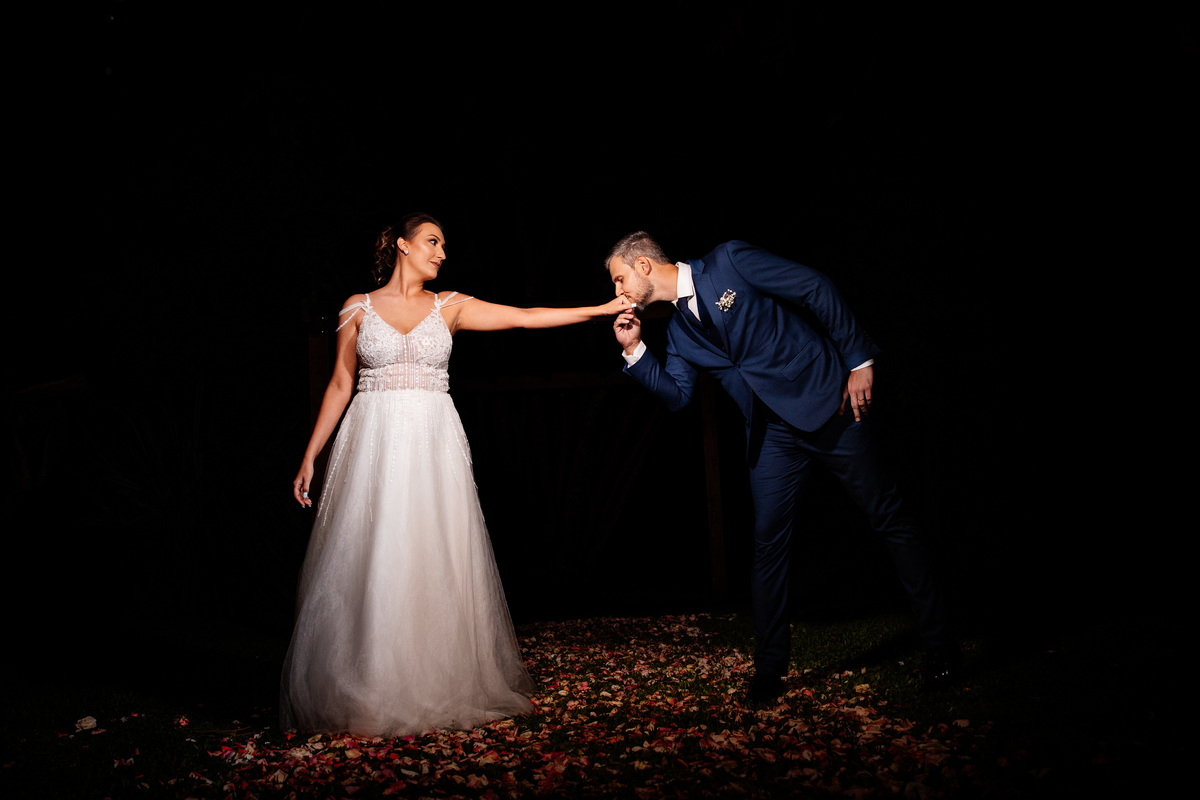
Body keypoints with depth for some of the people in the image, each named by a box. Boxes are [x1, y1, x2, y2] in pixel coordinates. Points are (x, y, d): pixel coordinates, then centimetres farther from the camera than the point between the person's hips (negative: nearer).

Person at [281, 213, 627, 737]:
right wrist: (309, 457, 5)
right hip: (373, 443, -1)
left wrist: (601, 309, -2)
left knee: (435, 565, -1)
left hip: (433, 445, 1)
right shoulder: (358, 308, 7)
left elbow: (524, 317, 4)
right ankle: (362, 697, 5)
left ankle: (441, 690, 8)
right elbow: (339, 386, 8)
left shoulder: (449, 307, 10)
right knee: (367, 564, -4)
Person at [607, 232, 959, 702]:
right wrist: (635, 351, -4)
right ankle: (770, 668, 15)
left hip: (828, 402, -6)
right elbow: (676, 395, 8)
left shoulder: (729, 262, -10)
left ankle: (939, 644, 14)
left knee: (889, 517, 1)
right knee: (768, 542, 3)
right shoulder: (679, 328, 10)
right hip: (773, 433, 6)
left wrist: (859, 359, -12)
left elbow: (816, 289, -10)